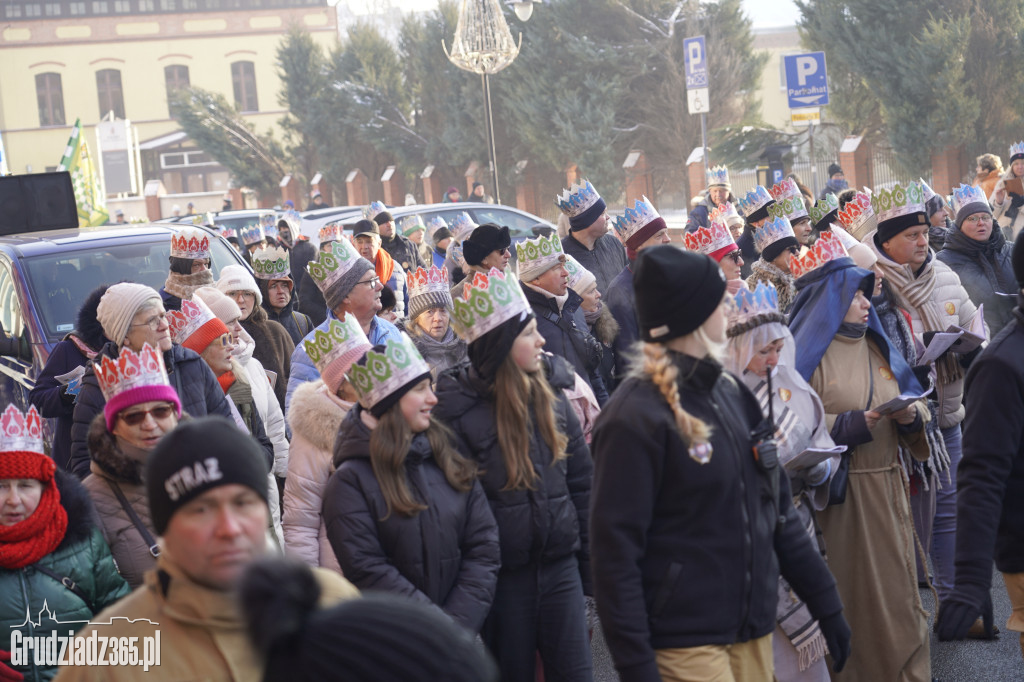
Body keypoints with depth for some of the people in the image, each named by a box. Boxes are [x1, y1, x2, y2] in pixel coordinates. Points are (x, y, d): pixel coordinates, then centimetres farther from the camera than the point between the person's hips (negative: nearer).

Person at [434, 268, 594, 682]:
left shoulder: (550, 395, 4)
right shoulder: (459, 413, -11)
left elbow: (582, 484, 8)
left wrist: (590, 566, 7)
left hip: (560, 565, 4)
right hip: (503, 573, -4)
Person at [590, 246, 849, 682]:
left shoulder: (733, 395, 10)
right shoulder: (636, 415, -13)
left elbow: (779, 513, 16)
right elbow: (615, 547, -16)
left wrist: (826, 605, 16)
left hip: (753, 631, 7)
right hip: (685, 643, -7)